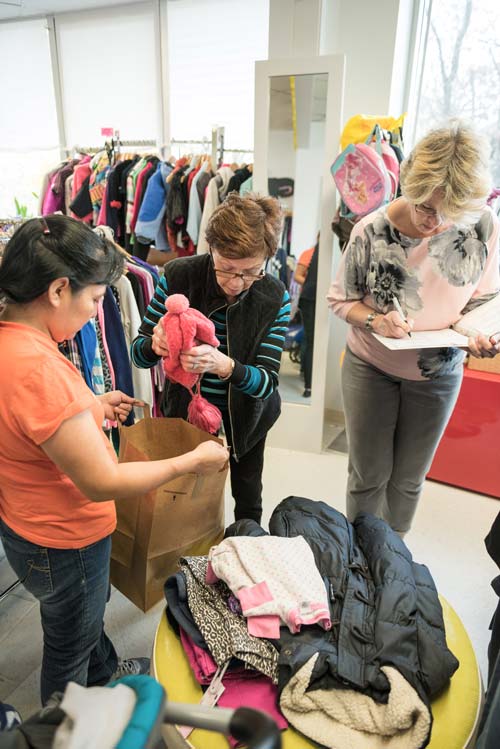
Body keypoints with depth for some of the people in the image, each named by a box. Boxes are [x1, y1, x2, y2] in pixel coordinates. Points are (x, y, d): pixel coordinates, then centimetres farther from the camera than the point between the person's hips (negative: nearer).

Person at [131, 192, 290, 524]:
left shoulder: (275, 298, -23)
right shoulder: (178, 276, -23)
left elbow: (267, 381, -25)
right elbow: (139, 354, -16)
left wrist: (225, 366, -46)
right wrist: (155, 344, -41)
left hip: (245, 414, 0)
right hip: (185, 407, 0)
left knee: (247, 500, 23)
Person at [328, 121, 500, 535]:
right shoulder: (373, 230, -19)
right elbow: (340, 299, -7)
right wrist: (374, 320, -27)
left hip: (438, 374, 2)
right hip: (371, 368, -1)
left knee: (409, 480, 18)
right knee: (369, 475, 12)